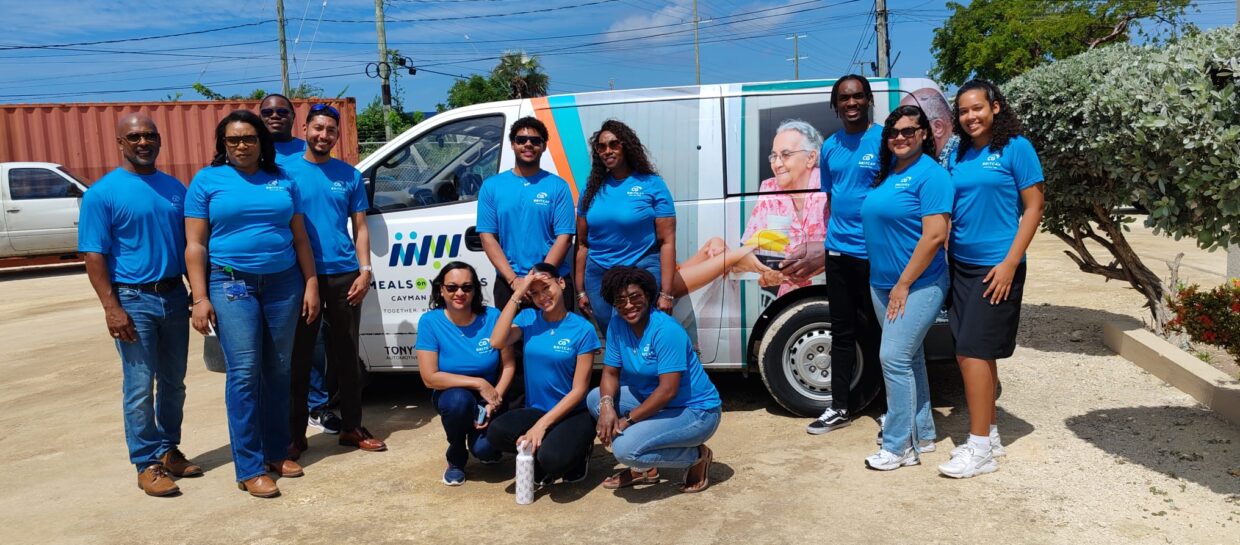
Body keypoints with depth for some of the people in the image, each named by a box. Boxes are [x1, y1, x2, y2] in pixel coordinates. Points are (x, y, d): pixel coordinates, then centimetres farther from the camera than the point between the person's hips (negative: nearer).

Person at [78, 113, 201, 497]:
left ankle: (169, 450, 26)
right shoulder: (103, 192, -5)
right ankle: (147, 464, 9)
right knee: (140, 388, -1)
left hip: (174, 296, 5)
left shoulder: (174, 188, 9)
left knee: (173, 383, 13)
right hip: (134, 300, -5)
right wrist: (111, 308, -16)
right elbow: (93, 255, -9)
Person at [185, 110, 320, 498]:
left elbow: (300, 238, 12)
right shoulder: (207, 180, 3)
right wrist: (200, 298, -7)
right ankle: (250, 468, 0)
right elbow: (195, 246, 0)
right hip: (232, 284, -3)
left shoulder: (282, 181, 11)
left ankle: (277, 452, 21)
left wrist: (311, 284, 4)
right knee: (244, 374, -7)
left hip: (283, 283, 3)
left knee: (278, 372, 9)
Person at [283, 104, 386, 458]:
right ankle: (295, 435, 15)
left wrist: (365, 270, -2)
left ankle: (351, 428, 22)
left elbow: (360, 227, 10)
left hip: (344, 276, 3)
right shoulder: (287, 170, 0)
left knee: (346, 356, 11)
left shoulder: (350, 175, 8)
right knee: (299, 359, 5)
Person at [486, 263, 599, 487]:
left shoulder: (582, 329, -8)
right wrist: (517, 294, -15)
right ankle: (540, 450, 2)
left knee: (552, 459, -31)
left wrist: (541, 425, -17)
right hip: (535, 410, 3)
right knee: (496, 432, -27)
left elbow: (579, 390, -9)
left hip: (573, 413, -3)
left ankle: (577, 452, 6)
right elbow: (497, 342, -17)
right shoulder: (528, 318, 3)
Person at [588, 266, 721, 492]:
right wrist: (607, 405, -21)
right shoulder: (617, 325, -3)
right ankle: (644, 467, 7)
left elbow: (668, 390, -27)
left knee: (625, 448, -25)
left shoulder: (666, 330, -24)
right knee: (595, 398, -4)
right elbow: (610, 372, 0)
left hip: (696, 412, -8)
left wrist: (628, 420, -22)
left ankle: (697, 457, 0)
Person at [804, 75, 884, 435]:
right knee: (842, 331, 13)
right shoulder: (830, 147, 10)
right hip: (838, 252, 6)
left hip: (874, 253, -5)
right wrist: (831, 234, 13)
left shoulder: (885, 139, -6)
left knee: (877, 333, 2)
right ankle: (839, 408, 24)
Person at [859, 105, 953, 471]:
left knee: (894, 358, -10)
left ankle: (898, 446, 1)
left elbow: (934, 236, -19)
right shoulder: (887, 173, 11)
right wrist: (887, 285, 12)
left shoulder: (931, 175, -13)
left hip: (918, 285, -8)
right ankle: (922, 435, 27)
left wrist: (904, 284, -17)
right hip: (883, 284, 8)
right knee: (910, 359, 15)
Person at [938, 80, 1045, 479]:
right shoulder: (960, 155, 11)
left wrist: (1010, 263, -14)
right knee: (976, 355, 11)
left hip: (996, 268, -6)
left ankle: (980, 448, 0)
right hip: (960, 265, 6)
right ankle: (990, 435, 23)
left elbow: (1034, 206, -8)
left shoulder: (1016, 148, -6)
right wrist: (945, 258, 8)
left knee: (973, 353, -9)